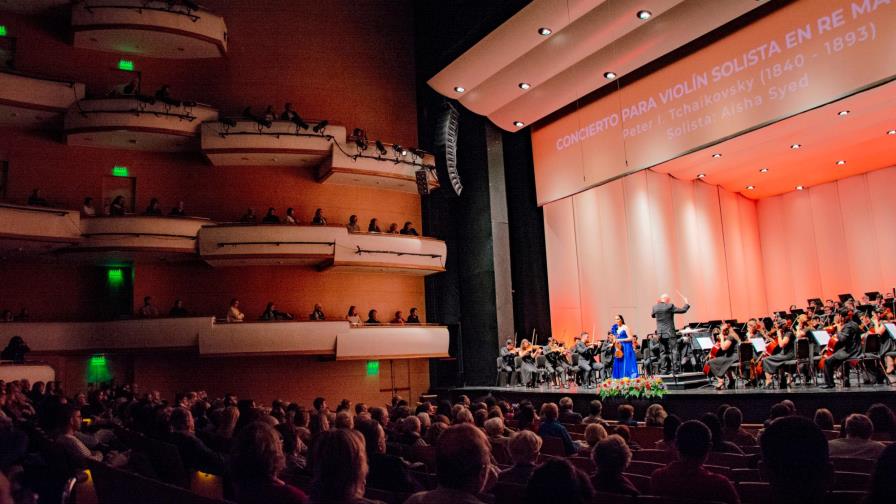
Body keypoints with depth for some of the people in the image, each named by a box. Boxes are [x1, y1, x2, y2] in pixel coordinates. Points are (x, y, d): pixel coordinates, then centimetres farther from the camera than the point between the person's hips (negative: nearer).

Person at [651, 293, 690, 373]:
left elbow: (652, 315, 22)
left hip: (660, 333, 5)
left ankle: (664, 369, 9)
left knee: (663, 352, 10)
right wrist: (686, 303, 15)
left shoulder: (655, 307, 2)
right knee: (674, 350, -1)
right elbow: (683, 310, -3)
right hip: (670, 333, -5)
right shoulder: (670, 306, -11)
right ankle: (675, 369, -7)